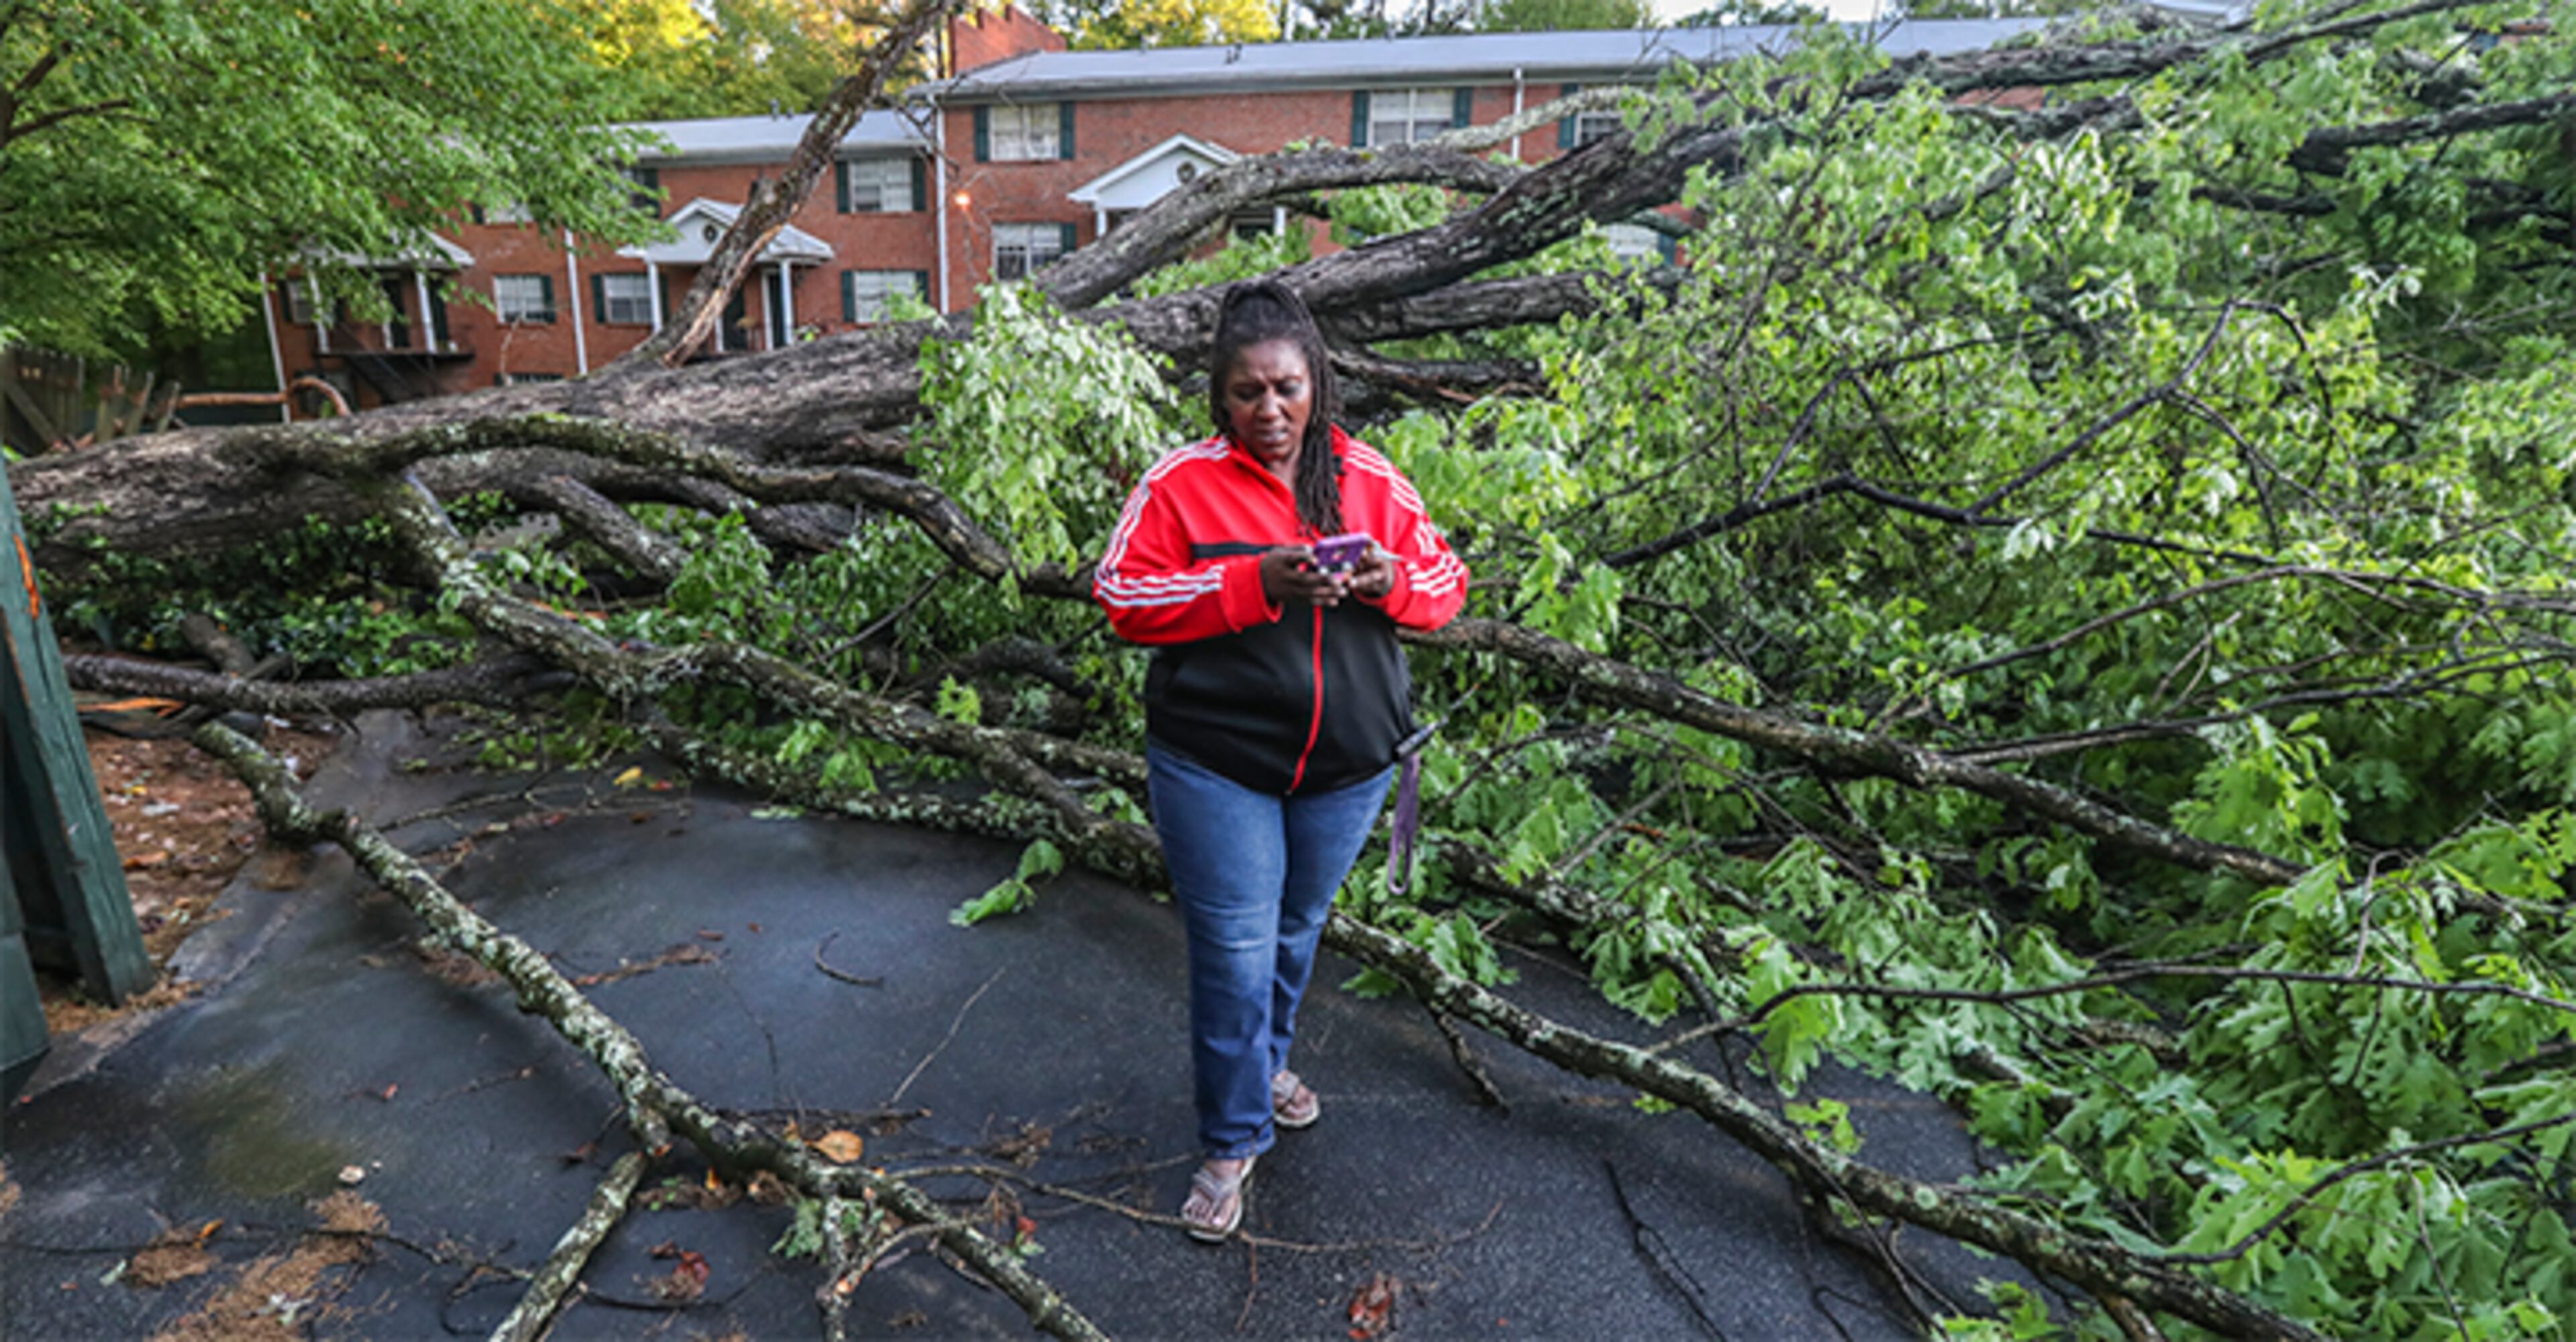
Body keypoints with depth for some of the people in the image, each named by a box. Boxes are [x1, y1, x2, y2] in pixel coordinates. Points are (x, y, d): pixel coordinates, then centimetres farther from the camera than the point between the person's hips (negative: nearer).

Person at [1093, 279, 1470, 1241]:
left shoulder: (1371, 479, 4)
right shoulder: (1180, 483, -6)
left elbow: (1447, 582, 8)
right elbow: (1123, 598, -13)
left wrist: (1394, 582, -16)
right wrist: (1252, 584, -24)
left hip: (1347, 766, 4)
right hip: (1216, 769, -3)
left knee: (1297, 931, 21)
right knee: (1235, 950, 0)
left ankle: (1267, 1060, 48)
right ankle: (1233, 1140, 20)